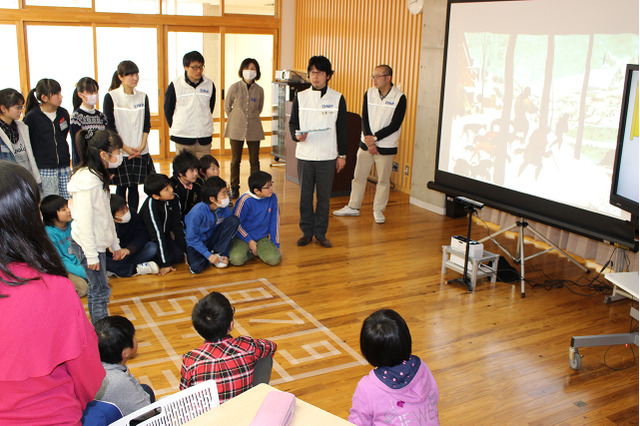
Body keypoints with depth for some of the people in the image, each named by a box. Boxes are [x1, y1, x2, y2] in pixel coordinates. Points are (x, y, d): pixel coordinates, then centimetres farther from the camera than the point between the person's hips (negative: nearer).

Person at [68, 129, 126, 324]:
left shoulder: (99, 176, 9)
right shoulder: (87, 180, -23)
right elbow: (84, 221, -23)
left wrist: (115, 244, 19)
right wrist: (91, 255, -19)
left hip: (98, 243, 9)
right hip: (87, 245, -9)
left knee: (95, 289, 16)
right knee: (101, 292, -3)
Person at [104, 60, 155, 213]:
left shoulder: (142, 97, 7)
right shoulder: (111, 97, -4)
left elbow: (147, 123, 7)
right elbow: (109, 126, -6)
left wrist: (142, 145, -6)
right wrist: (125, 148, -12)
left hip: (140, 152, 3)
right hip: (119, 151, -3)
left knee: (134, 186, 6)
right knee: (121, 187, 3)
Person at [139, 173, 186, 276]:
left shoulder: (172, 199, -14)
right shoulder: (151, 205, -32)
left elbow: (177, 226, -3)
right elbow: (157, 234, -33)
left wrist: (185, 249, -2)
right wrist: (165, 264, -32)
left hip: (165, 235, 6)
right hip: (148, 239, -6)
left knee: (179, 256, -11)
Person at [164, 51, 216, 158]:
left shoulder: (209, 85, 5)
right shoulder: (175, 85, -2)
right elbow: (168, 110, 8)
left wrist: (203, 125, 12)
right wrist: (176, 127, 10)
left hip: (204, 138, 2)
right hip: (182, 138, -2)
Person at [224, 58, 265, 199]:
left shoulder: (259, 90, 1)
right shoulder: (234, 87, -3)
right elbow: (227, 106, 10)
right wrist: (236, 119, 11)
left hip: (254, 130, 1)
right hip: (236, 129, -1)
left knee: (254, 161, 4)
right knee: (235, 160, 6)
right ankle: (234, 189, 17)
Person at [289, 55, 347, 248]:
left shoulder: (337, 98, 2)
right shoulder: (300, 97, 5)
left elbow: (342, 129, 5)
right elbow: (293, 122, 9)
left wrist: (342, 155, 4)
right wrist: (296, 135, -14)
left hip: (328, 157, -1)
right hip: (304, 155, 1)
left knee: (324, 196, 5)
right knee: (305, 196, 6)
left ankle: (320, 233, 18)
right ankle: (306, 232, 20)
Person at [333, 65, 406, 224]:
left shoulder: (399, 97, -8)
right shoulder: (369, 93, 3)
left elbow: (395, 125, -13)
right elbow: (365, 119, 0)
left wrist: (374, 138, -16)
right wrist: (368, 141, -12)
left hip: (386, 147, -3)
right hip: (366, 144, 4)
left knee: (383, 180, 4)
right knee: (359, 176, 9)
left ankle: (378, 210, 19)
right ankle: (353, 207, 23)